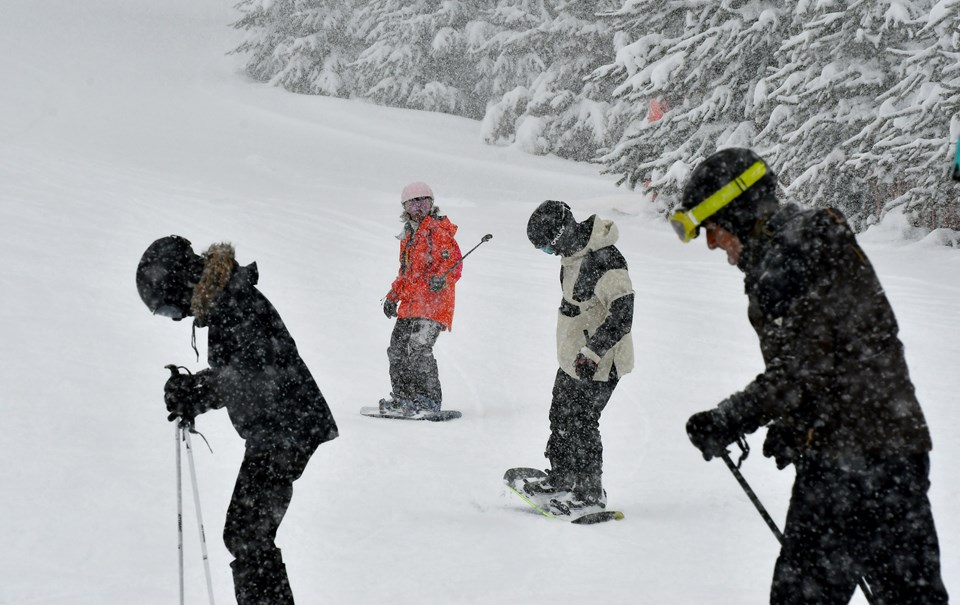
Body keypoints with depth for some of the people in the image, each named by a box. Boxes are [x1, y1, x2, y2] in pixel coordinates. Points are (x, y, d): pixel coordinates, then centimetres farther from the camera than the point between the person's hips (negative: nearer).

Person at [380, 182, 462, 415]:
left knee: (418, 348, -19)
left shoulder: (437, 230, -4)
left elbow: (454, 261, -15)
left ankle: (430, 400, -15)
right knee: (397, 349, 6)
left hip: (433, 302, -9)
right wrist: (393, 296, 30)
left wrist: (441, 278, -33)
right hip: (411, 304, 9)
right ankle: (403, 398, 13)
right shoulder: (409, 236, 22)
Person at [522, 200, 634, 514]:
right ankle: (561, 477, 32)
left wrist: (591, 352, -31)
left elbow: (622, 314, -30)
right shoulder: (574, 251, 4)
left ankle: (591, 492, 8)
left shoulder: (604, 261, -27)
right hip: (573, 357, 10)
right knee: (561, 415, 17)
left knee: (581, 423, -4)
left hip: (598, 362, -9)